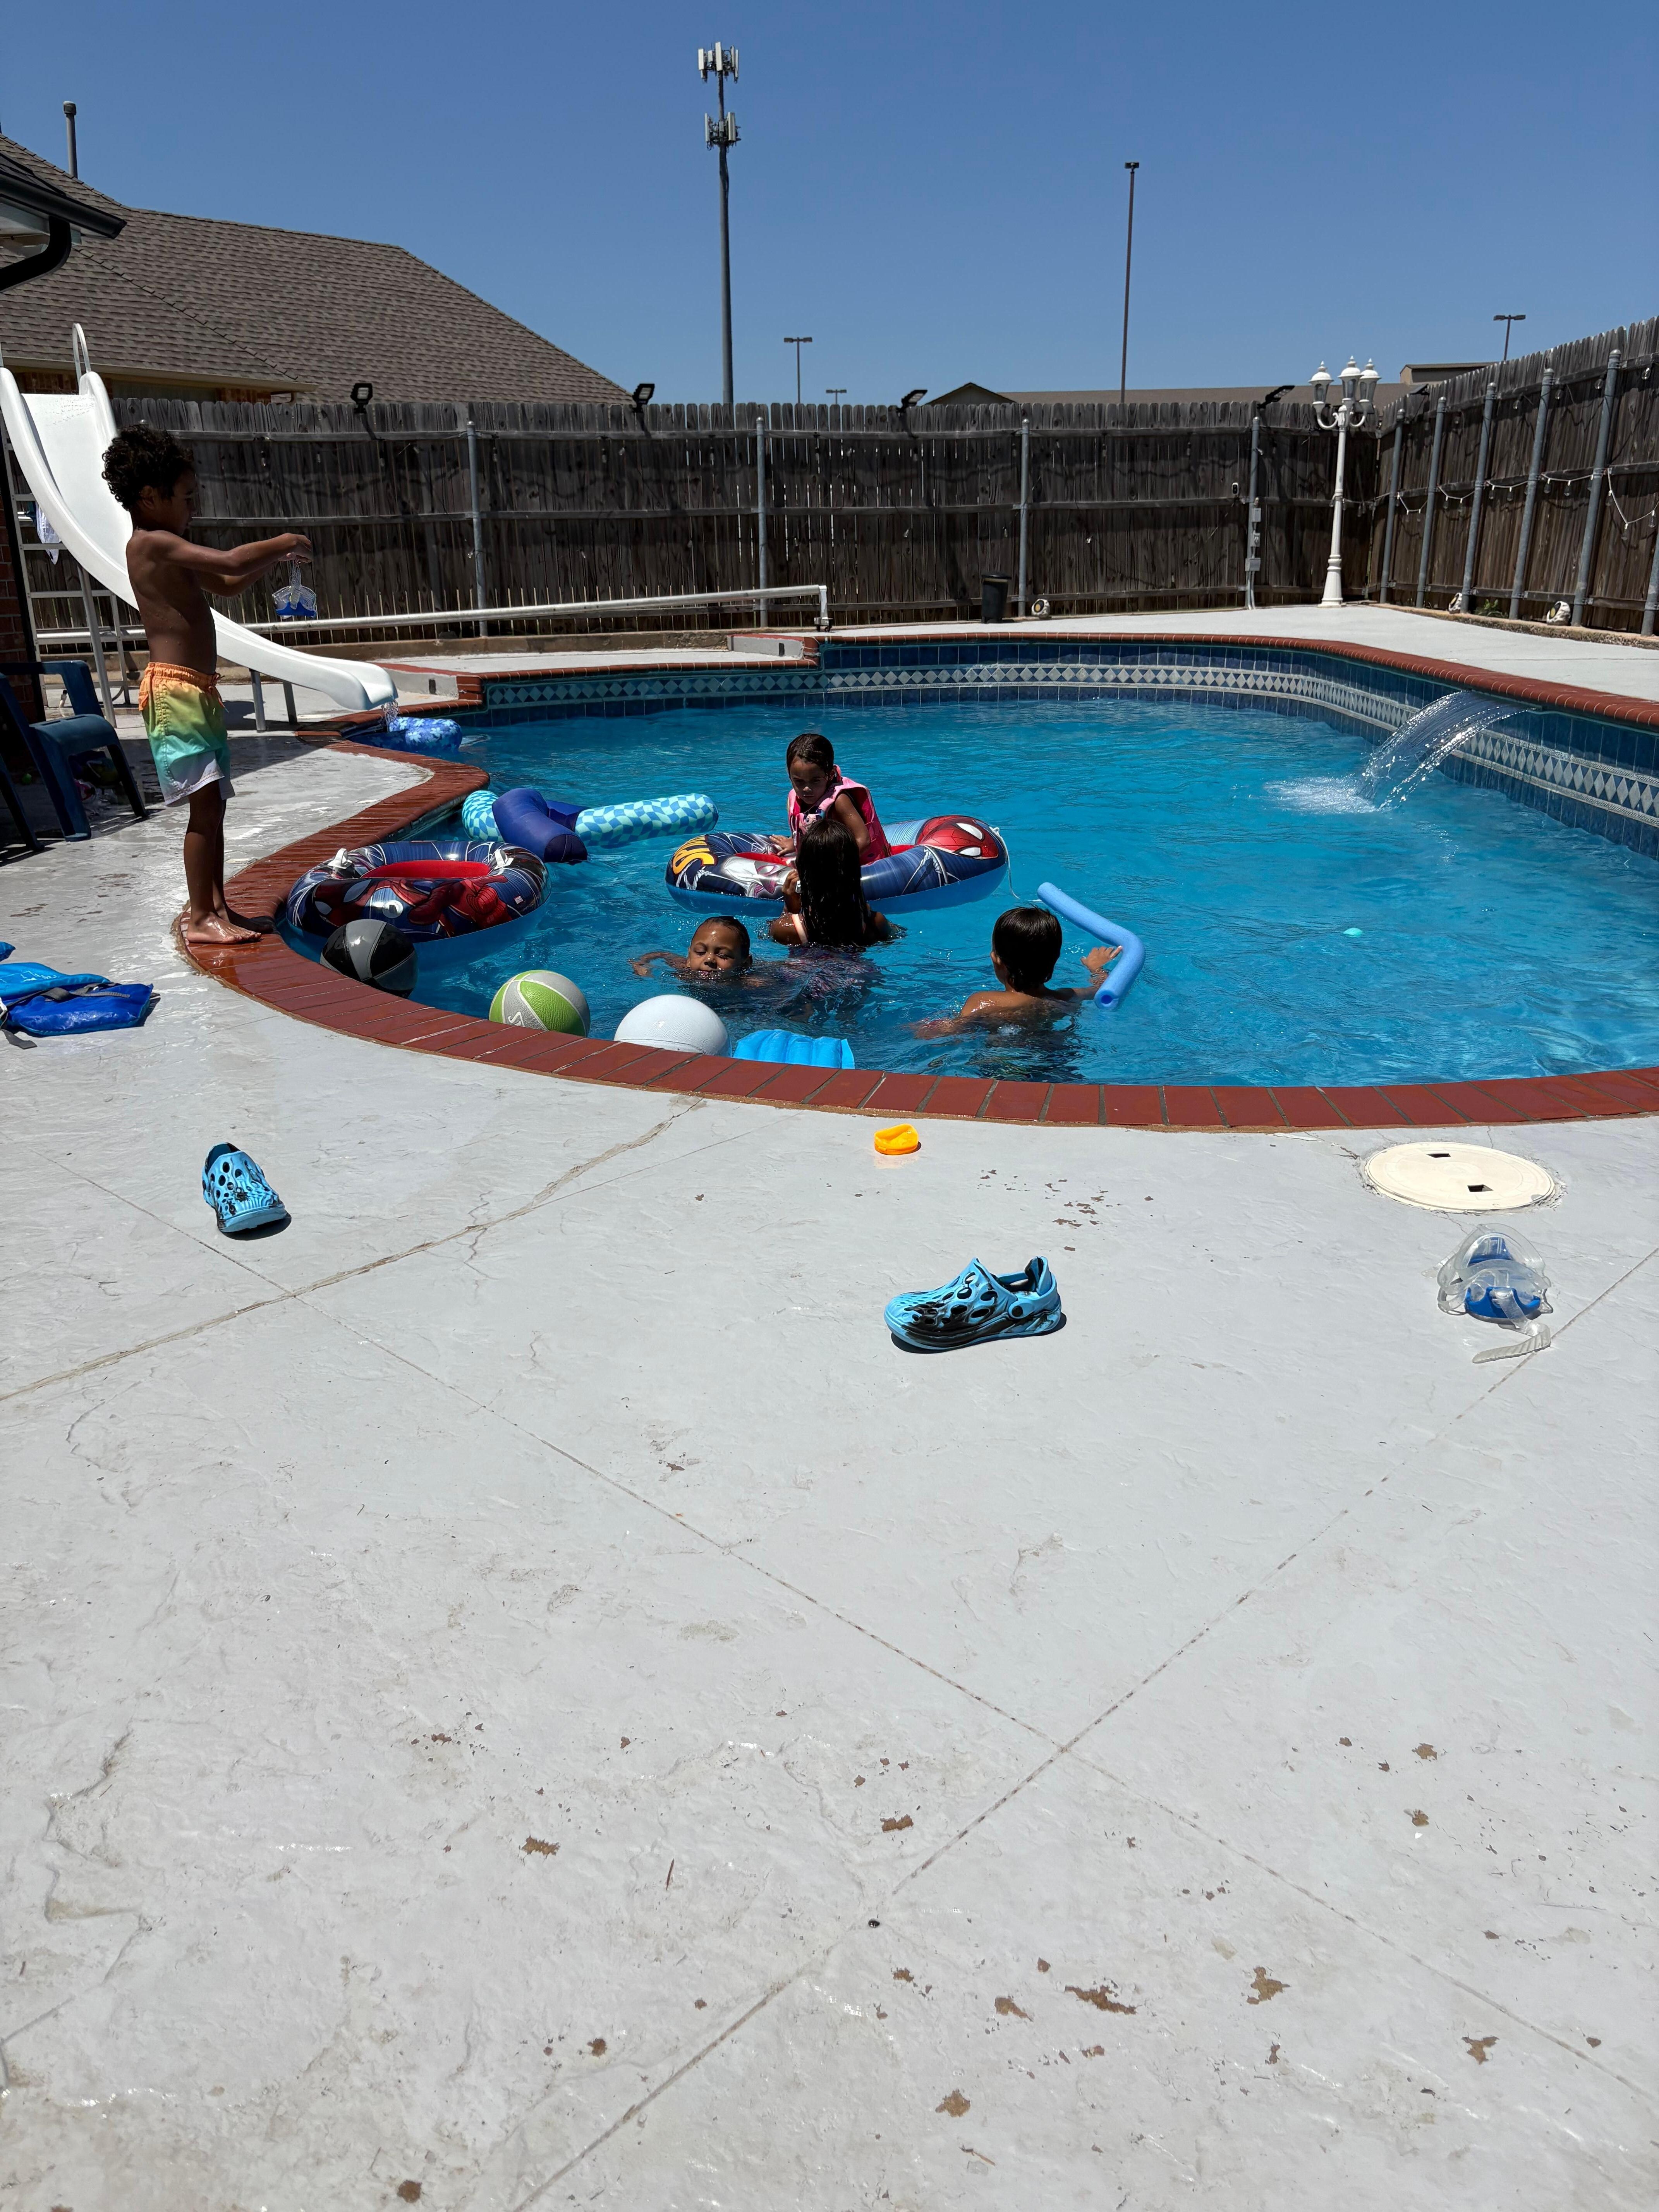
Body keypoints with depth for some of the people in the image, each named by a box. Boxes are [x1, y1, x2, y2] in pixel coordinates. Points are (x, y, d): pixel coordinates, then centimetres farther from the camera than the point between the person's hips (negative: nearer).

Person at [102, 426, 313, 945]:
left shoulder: (167, 549, 19)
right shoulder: (153, 543, -12)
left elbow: (227, 585, 31)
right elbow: (232, 562, -23)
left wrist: (275, 556, 17)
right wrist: (283, 544, -7)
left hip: (198, 690, 10)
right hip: (175, 689, -10)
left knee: (213, 805, 11)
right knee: (205, 804, -12)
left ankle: (218, 907, 17)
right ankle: (200, 919, -9)